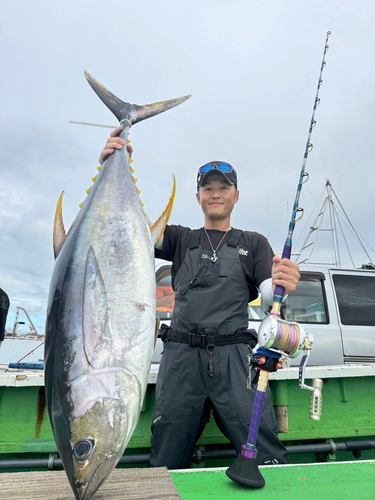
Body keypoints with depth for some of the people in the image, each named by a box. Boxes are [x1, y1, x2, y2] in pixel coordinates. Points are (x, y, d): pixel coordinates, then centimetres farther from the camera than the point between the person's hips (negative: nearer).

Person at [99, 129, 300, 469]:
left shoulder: (254, 243, 15)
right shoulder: (180, 239, 15)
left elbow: (269, 292, 2)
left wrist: (282, 284, -23)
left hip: (234, 356, 0)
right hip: (182, 355, 1)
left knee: (269, 459, -3)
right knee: (167, 464, 7)